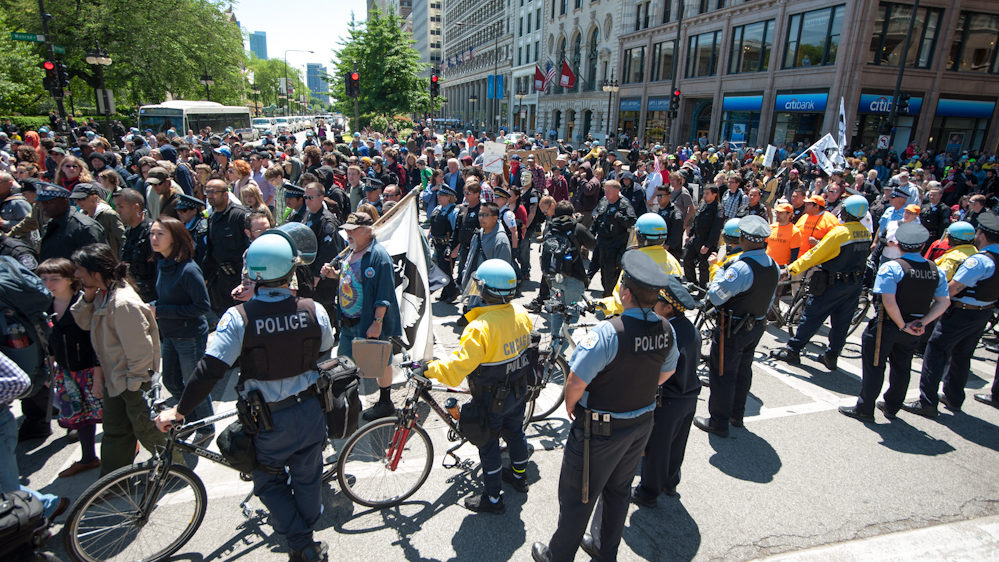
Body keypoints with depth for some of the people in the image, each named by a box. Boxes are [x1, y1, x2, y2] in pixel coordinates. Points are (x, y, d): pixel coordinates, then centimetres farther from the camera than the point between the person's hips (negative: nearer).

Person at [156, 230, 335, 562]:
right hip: (310, 411, 2)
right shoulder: (314, 310, -13)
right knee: (307, 477, 22)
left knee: (270, 482, 21)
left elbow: (209, 372, -17)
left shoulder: (238, 318, -19)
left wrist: (178, 412, -5)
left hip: (268, 420, -2)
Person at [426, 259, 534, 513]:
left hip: (491, 399, -7)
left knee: (488, 445, 13)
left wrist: (428, 369, -21)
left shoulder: (481, 327, -33)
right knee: (515, 431, 28)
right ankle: (519, 475, 50)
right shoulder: (521, 312, -10)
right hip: (519, 390, 7)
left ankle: (493, 498, 29)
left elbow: (458, 366, -33)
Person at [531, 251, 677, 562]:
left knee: (577, 495, 13)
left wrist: (570, 405, -6)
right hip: (643, 422, 7)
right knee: (618, 490, 26)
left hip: (601, 429, -7)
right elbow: (667, 372, 8)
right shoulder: (666, 330, -9)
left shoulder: (608, 333, -31)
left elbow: (576, 381, -27)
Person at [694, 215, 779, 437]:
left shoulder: (740, 268, -28)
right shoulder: (773, 265, -1)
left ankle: (719, 423, 15)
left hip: (733, 329, -8)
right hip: (757, 326, 8)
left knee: (723, 374, 4)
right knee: (743, 370, 22)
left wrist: (719, 269, -12)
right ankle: (737, 415, 37)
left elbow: (716, 296, -25)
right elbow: (769, 300, 11)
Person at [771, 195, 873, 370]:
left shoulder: (839, 232, -20)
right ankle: (831, 357, 21)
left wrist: (791, 269, -11)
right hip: (856, 284, 7)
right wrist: (821, 244, 19)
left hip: (833, 284, -6)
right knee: (841, 322, 13)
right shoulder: (866, 233, 2)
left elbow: (814, 255, -18)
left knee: (811, 317, 3)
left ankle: (792, 351, 10)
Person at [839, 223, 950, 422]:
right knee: (901, 368, 19)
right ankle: (892, 407, 33)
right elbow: (944, 301, 0)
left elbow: (889, 302, -26)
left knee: (874, 367, 5)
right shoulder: (936, 270, 1)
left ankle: (865, 409, 11)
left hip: (887, 325, -6)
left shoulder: (891, 267, -19)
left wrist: (902, 325, -15)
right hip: (913, 328, 6)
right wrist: (922, 322, -5)